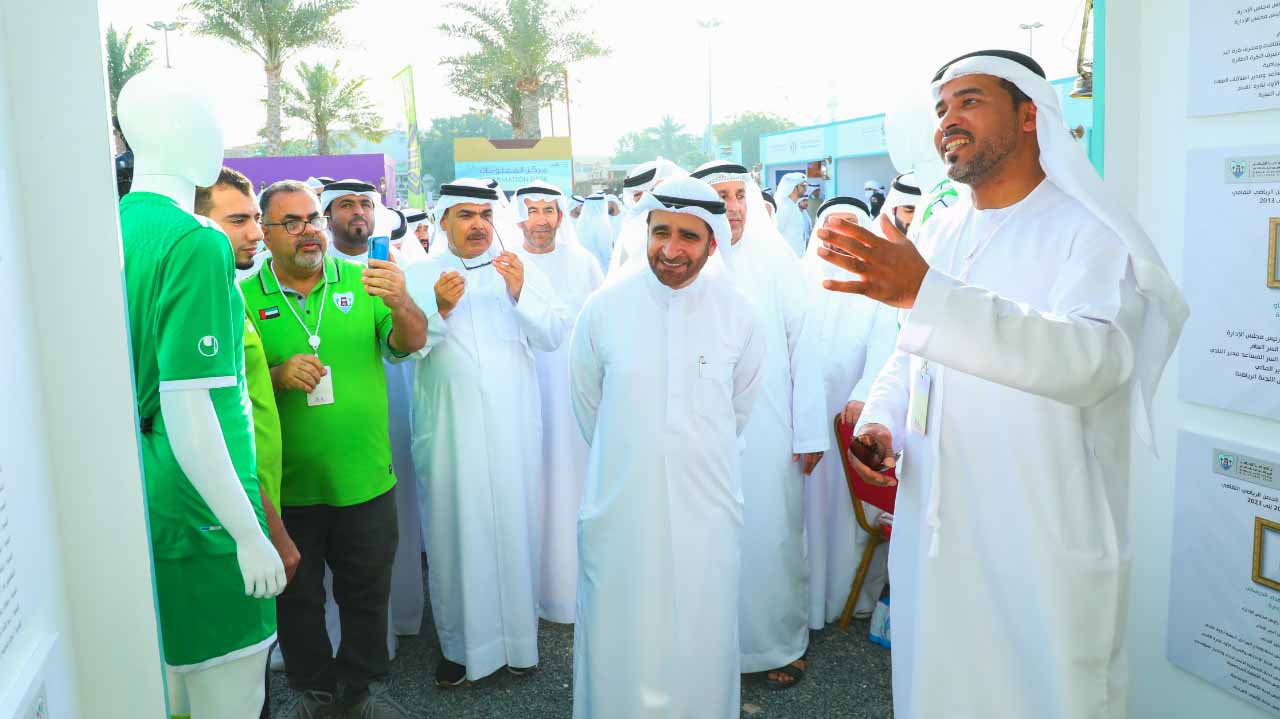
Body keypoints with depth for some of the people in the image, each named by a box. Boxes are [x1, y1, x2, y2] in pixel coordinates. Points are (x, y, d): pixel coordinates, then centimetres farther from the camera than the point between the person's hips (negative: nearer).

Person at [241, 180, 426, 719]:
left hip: (365, 478, 1)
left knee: (367, 592, 15)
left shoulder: (361, 280, -1)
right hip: (287, 486, 0)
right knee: (297, 597, 16)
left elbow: (412, 343, -8)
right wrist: (277, 377, -22)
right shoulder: (244, 298, -4)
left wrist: (399, 302, -29)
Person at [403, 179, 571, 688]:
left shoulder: (522, 269, 9)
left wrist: (520, 294, -15)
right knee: (455, 530, 3)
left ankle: (518, 636, 19)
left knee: (515, 526, 4)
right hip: (448, 429, 0)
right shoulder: (419, 275, 6)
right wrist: (439, 309, -19)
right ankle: (459, 643, 18)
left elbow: (555, 336, -1)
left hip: (513, 425, 1)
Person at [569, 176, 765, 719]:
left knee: (701, 646, 13)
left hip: (707, 513, 1)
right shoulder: (604, 308, -5)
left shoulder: (737, 313, -4)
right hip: (619, 511, 0)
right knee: (619, 647, 11)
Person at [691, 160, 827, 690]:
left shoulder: (777, 262, -2)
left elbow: (804, 347, -3)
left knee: (772, 539, 7)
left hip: (768, 432, -1)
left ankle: (782, 643, 26)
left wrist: (810, 432, -6)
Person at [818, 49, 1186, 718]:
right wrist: (879, 419, -3)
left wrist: (926, 294, -41)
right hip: (931, 531, 6)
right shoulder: (938, 232, 9)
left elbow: (1093, 358, -31)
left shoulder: (1091, 232, -13)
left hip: (1043, 547, -6)